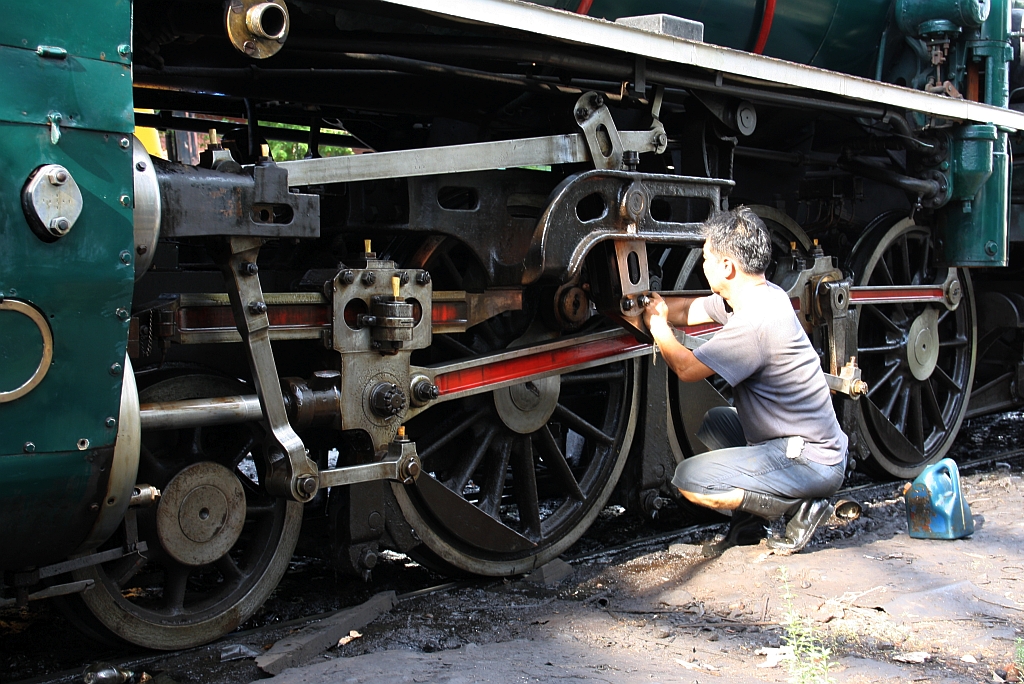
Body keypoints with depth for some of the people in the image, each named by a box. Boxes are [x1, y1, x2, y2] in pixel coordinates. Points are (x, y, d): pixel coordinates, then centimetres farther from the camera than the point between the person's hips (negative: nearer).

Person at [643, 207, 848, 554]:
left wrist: (657, 326, 1)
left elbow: (687, 367, -15)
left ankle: (799, 508, -4)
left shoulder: (754, 322, -25)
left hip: (810, 461, -10)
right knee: (715, 420, 27)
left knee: (689, 479, -13)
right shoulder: (764, 294, 4)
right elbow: (690, 310, 18)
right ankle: (747, 525, 19)